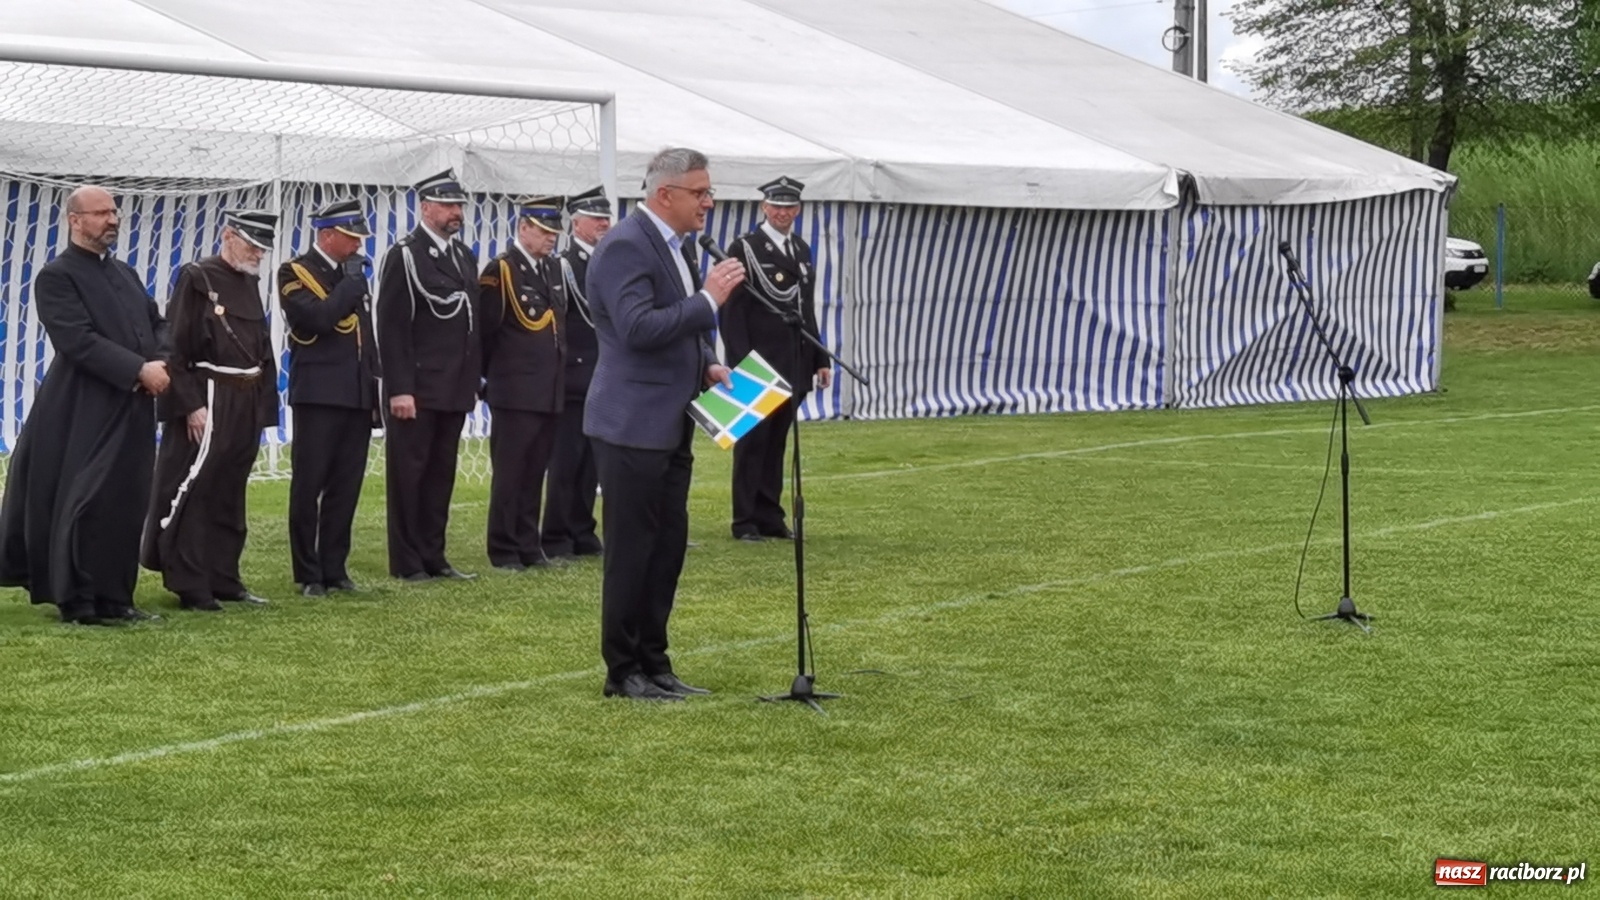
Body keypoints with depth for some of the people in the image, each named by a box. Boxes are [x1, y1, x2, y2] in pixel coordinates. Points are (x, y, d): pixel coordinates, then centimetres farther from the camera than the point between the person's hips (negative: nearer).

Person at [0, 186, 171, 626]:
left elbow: (157, 324, 17)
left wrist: (162, 364, -5)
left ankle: (114, 597, 17)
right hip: (86, 413, -7)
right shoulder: (57, 276, -8)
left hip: (133, 409, 7)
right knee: (87, 506, -6)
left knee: (126, 505, 8)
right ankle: (77, 601, 1)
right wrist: (139, 370, -20)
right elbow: (79, 341, -18)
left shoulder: (124, 272, 18)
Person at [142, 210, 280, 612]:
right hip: (208, 402, -8)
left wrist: (262, 404, 11)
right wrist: (190, 405, -18)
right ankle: (190, 586, -1)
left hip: (246, 405, 8)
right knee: (192, 492, -4)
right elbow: (174, 345, -13)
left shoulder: (250, 283, 14)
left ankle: (223, 579, 19)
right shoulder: (197, 278, -8)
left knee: (229, 497, 13)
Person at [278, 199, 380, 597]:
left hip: (357, 397, 6)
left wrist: (375, 390, 16)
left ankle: (335, 568, 12)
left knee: (346, 488, 6)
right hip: (319, 396, -6)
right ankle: (309, 575, 4)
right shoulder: (294, 273, -4)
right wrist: (352, 282, -12)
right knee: (308, 487, -1)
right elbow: (320, 318, -22)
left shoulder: (353, 274, 16)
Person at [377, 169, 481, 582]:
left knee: (442, 474, 11)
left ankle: (433, 556, 17)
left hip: (455, 389, 7)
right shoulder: (404, 255, -8)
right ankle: (407, 562, 5)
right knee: (408, 473, 0)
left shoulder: (465, 256, 15)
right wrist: (399, 389, -17)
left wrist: (475, 378, 13)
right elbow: (391, 327, -12)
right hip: (417, 389, -7)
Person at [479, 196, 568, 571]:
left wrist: (559, 376, 14)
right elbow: (485, 330, -8)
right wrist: (491, 377, -3)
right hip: (515, 394, -6)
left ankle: (529, 545, 18)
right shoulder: (501, 270, -8)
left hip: (550, 394, 6)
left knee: (535, 473, 11)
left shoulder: (553, 269, 14)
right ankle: (504, 550, 5)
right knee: (510, 473, 0)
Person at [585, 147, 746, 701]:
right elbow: (639, 328, -26)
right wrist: (709, 299, -21)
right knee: (631, 549, -2)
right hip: (633, 426, -10)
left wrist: (708, 366, 9)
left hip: (669, 426, 10)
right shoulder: (625, 247, -15)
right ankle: (622, 672, 6)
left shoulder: (672, 245, 15)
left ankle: (653, 665, 19)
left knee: (667, 546, 12)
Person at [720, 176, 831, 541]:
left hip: (793, 365, 6)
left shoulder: (803, 251, 15)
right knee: (752, 439, -1)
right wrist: (741, 362, -17)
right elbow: (732, 310, -10)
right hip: (757, 365, -6)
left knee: (777, 440, 9)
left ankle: (770, 517, 14)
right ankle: (745, 521, 5)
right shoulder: (745, 249, -5)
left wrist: (819, 359, 15)